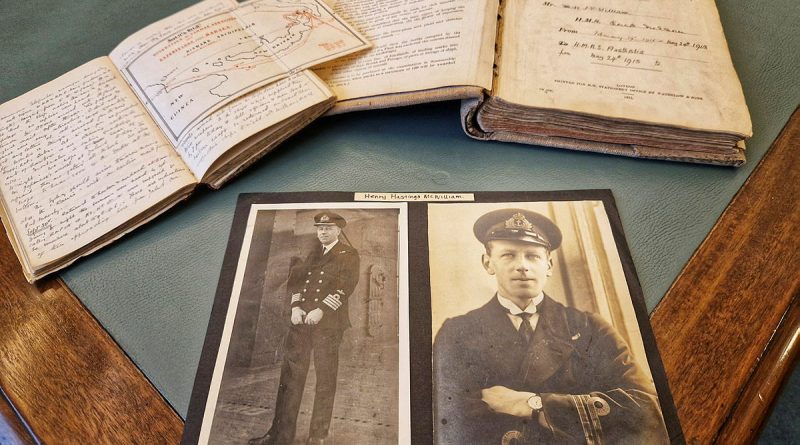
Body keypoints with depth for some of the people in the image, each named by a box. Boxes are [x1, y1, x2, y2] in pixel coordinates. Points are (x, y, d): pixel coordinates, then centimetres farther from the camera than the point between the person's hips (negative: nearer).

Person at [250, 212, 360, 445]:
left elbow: (345, 286, -9)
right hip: (301, 320, 5)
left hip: (328, 323, -5)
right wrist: (295, 306, -2)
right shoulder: (312, 254, 22)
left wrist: (321, 310, -17)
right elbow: (295, 280, 15)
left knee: (325, 379, 0)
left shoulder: (348, 255, 3)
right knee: (290, 375, 5)